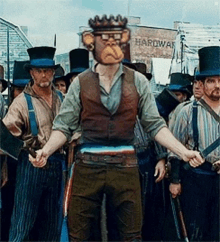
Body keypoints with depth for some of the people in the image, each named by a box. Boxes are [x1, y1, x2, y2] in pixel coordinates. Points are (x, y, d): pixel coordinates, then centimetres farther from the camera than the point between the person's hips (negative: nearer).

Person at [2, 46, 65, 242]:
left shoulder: (60, 99, 8)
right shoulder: (22, 101, -8)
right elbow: (8, 133, -16)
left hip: (57, 165, 5)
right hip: (32, 165, -5)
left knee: (52, 221, 13)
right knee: (24, 220, 0)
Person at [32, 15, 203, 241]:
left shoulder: (137, 81, 4)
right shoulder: (80, 82, 3)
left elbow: (155, 125, 4)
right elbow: (64, 126, 1)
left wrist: (183, 151, -8)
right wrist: (46, 150, -18)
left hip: (125, 166, 1)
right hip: (87, 166, 0)